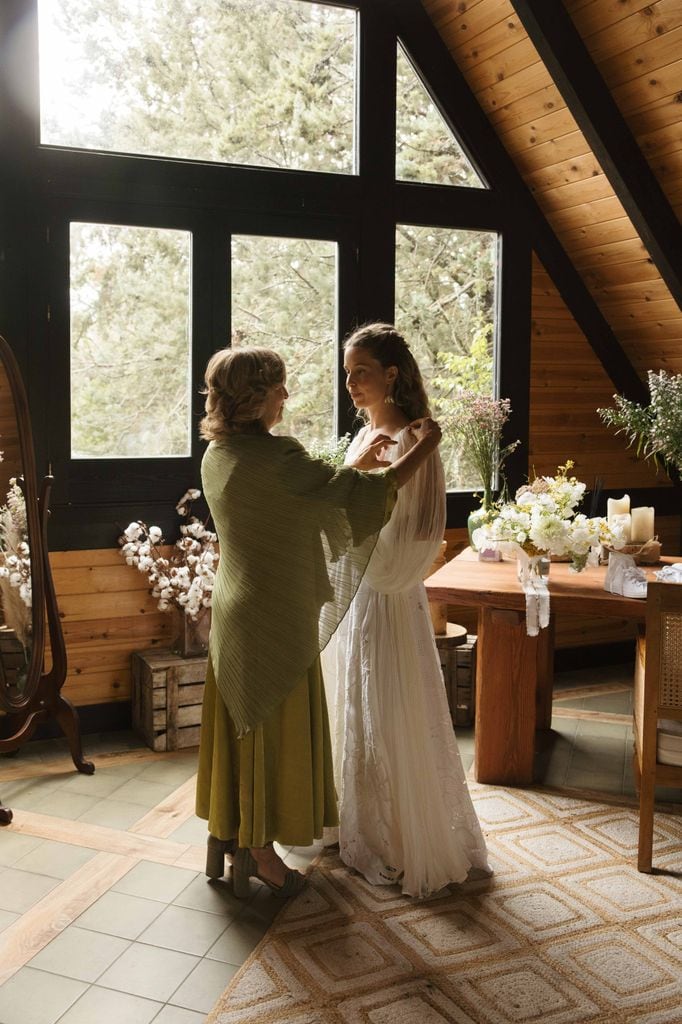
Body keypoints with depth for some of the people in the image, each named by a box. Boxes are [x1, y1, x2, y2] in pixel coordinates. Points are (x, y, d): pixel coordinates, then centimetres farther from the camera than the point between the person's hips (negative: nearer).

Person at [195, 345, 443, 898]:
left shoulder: (218, 454, 5)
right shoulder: (271, 456, -23)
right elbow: (358, 497, -24)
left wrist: (356, 463, 13)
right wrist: (423, 447, -12)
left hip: (234, 613, 9)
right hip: (275, 621, -9)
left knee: (242, 726, 19)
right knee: (274, 731, 6)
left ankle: (228, 834, 33)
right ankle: (259, 853, 20)